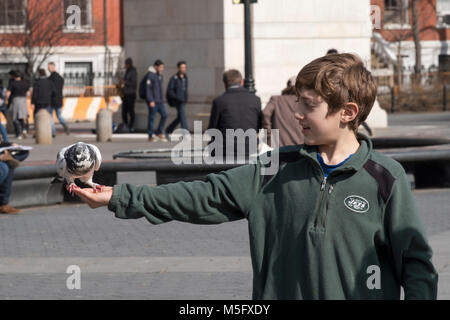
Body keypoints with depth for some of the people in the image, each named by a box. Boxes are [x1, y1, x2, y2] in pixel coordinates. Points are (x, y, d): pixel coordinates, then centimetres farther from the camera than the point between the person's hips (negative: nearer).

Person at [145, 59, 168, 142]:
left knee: (164, 115, 2)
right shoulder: (150, 75, -12)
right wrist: (151, 101, -20)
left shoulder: (160, 75, 14)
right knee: (152, 117, -2)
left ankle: (159, 132, 14)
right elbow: (148, 88, -16)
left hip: (160, 100, 8)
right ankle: (150, 136, 6)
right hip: (153, 101, -8)